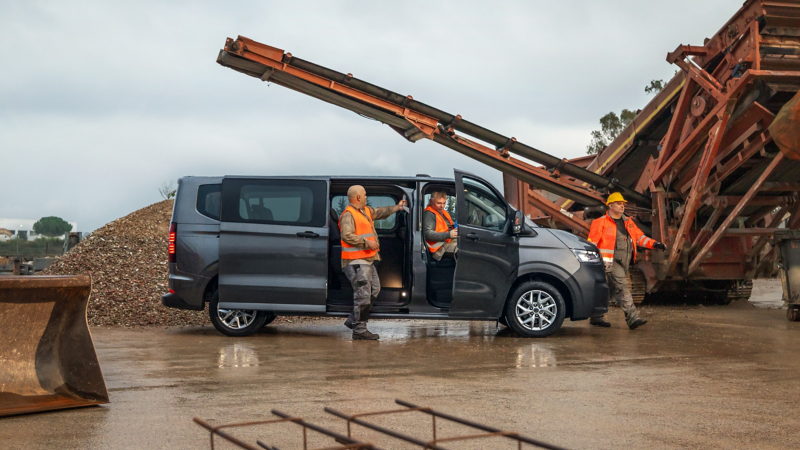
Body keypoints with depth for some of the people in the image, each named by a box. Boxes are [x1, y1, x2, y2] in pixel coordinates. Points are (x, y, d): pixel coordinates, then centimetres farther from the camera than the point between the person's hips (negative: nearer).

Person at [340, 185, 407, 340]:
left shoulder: (366, 211, 17)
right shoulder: (348, 215, -14)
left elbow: (380, 212, 35)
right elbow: (347, 236, -26)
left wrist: (396, 207, 41)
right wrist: (366, 242, -25)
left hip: (367, 260, 11)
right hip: (356, 262, -11)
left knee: (374, 290, 18)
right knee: (363, 295, -10)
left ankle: (352, 320, 24)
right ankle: (359, 330, -4)